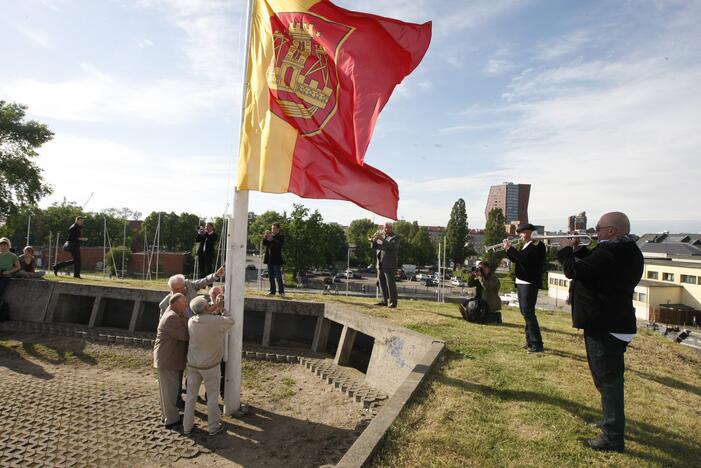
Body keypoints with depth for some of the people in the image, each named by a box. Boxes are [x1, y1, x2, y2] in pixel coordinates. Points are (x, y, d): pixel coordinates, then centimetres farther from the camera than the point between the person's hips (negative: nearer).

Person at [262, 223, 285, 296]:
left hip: (276, 260, -6)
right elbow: (264, 243, 2)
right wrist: (265, 237, -17)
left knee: (278, 277, -5)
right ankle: (272, 291, 14)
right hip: (269, 260, 6)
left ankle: (281, 291, 2)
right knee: (271, 277, 8)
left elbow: (279, 244, -21)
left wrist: (271, 238, -30)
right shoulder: (269, 236, 14)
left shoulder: (281, 237, -3)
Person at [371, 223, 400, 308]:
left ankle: (393, 302, -6)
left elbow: (392, 246, -20)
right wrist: (374, 240, -7)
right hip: (380, 264, 7)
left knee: (391, 284, -8)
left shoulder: (395, 237, -2)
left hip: (389, 265, -7)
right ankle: (385, 300, 17)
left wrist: (382, 239, -22)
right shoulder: (382, 236, 18)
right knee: (382, 283, 9)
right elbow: (374, 247, 13)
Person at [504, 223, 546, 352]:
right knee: (525, 312, 14)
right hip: (521, 283, 10)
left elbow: (525, 259, -25)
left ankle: (537, 344, -7)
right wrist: (508, 249, 3)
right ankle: (530, 341, 24)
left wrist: (511, 248, -20)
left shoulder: (538, 245, -12)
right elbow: (516, 260, 15)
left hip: (529, 283, -10)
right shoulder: (526, 245, 16)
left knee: (528, 313, -12)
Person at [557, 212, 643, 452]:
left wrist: (566, 251, -6)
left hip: (604, 326, -10)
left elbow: (574, 271, -22)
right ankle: (611, 420, 41)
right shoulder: (628, 251, 8)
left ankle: (613, 437, 12)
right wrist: (578, 249, 8)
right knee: (609, 378, 24)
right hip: (615, 323, 10)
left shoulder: (610, 252, -25)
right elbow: (592, 266, 17)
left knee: (608, 380, 0)